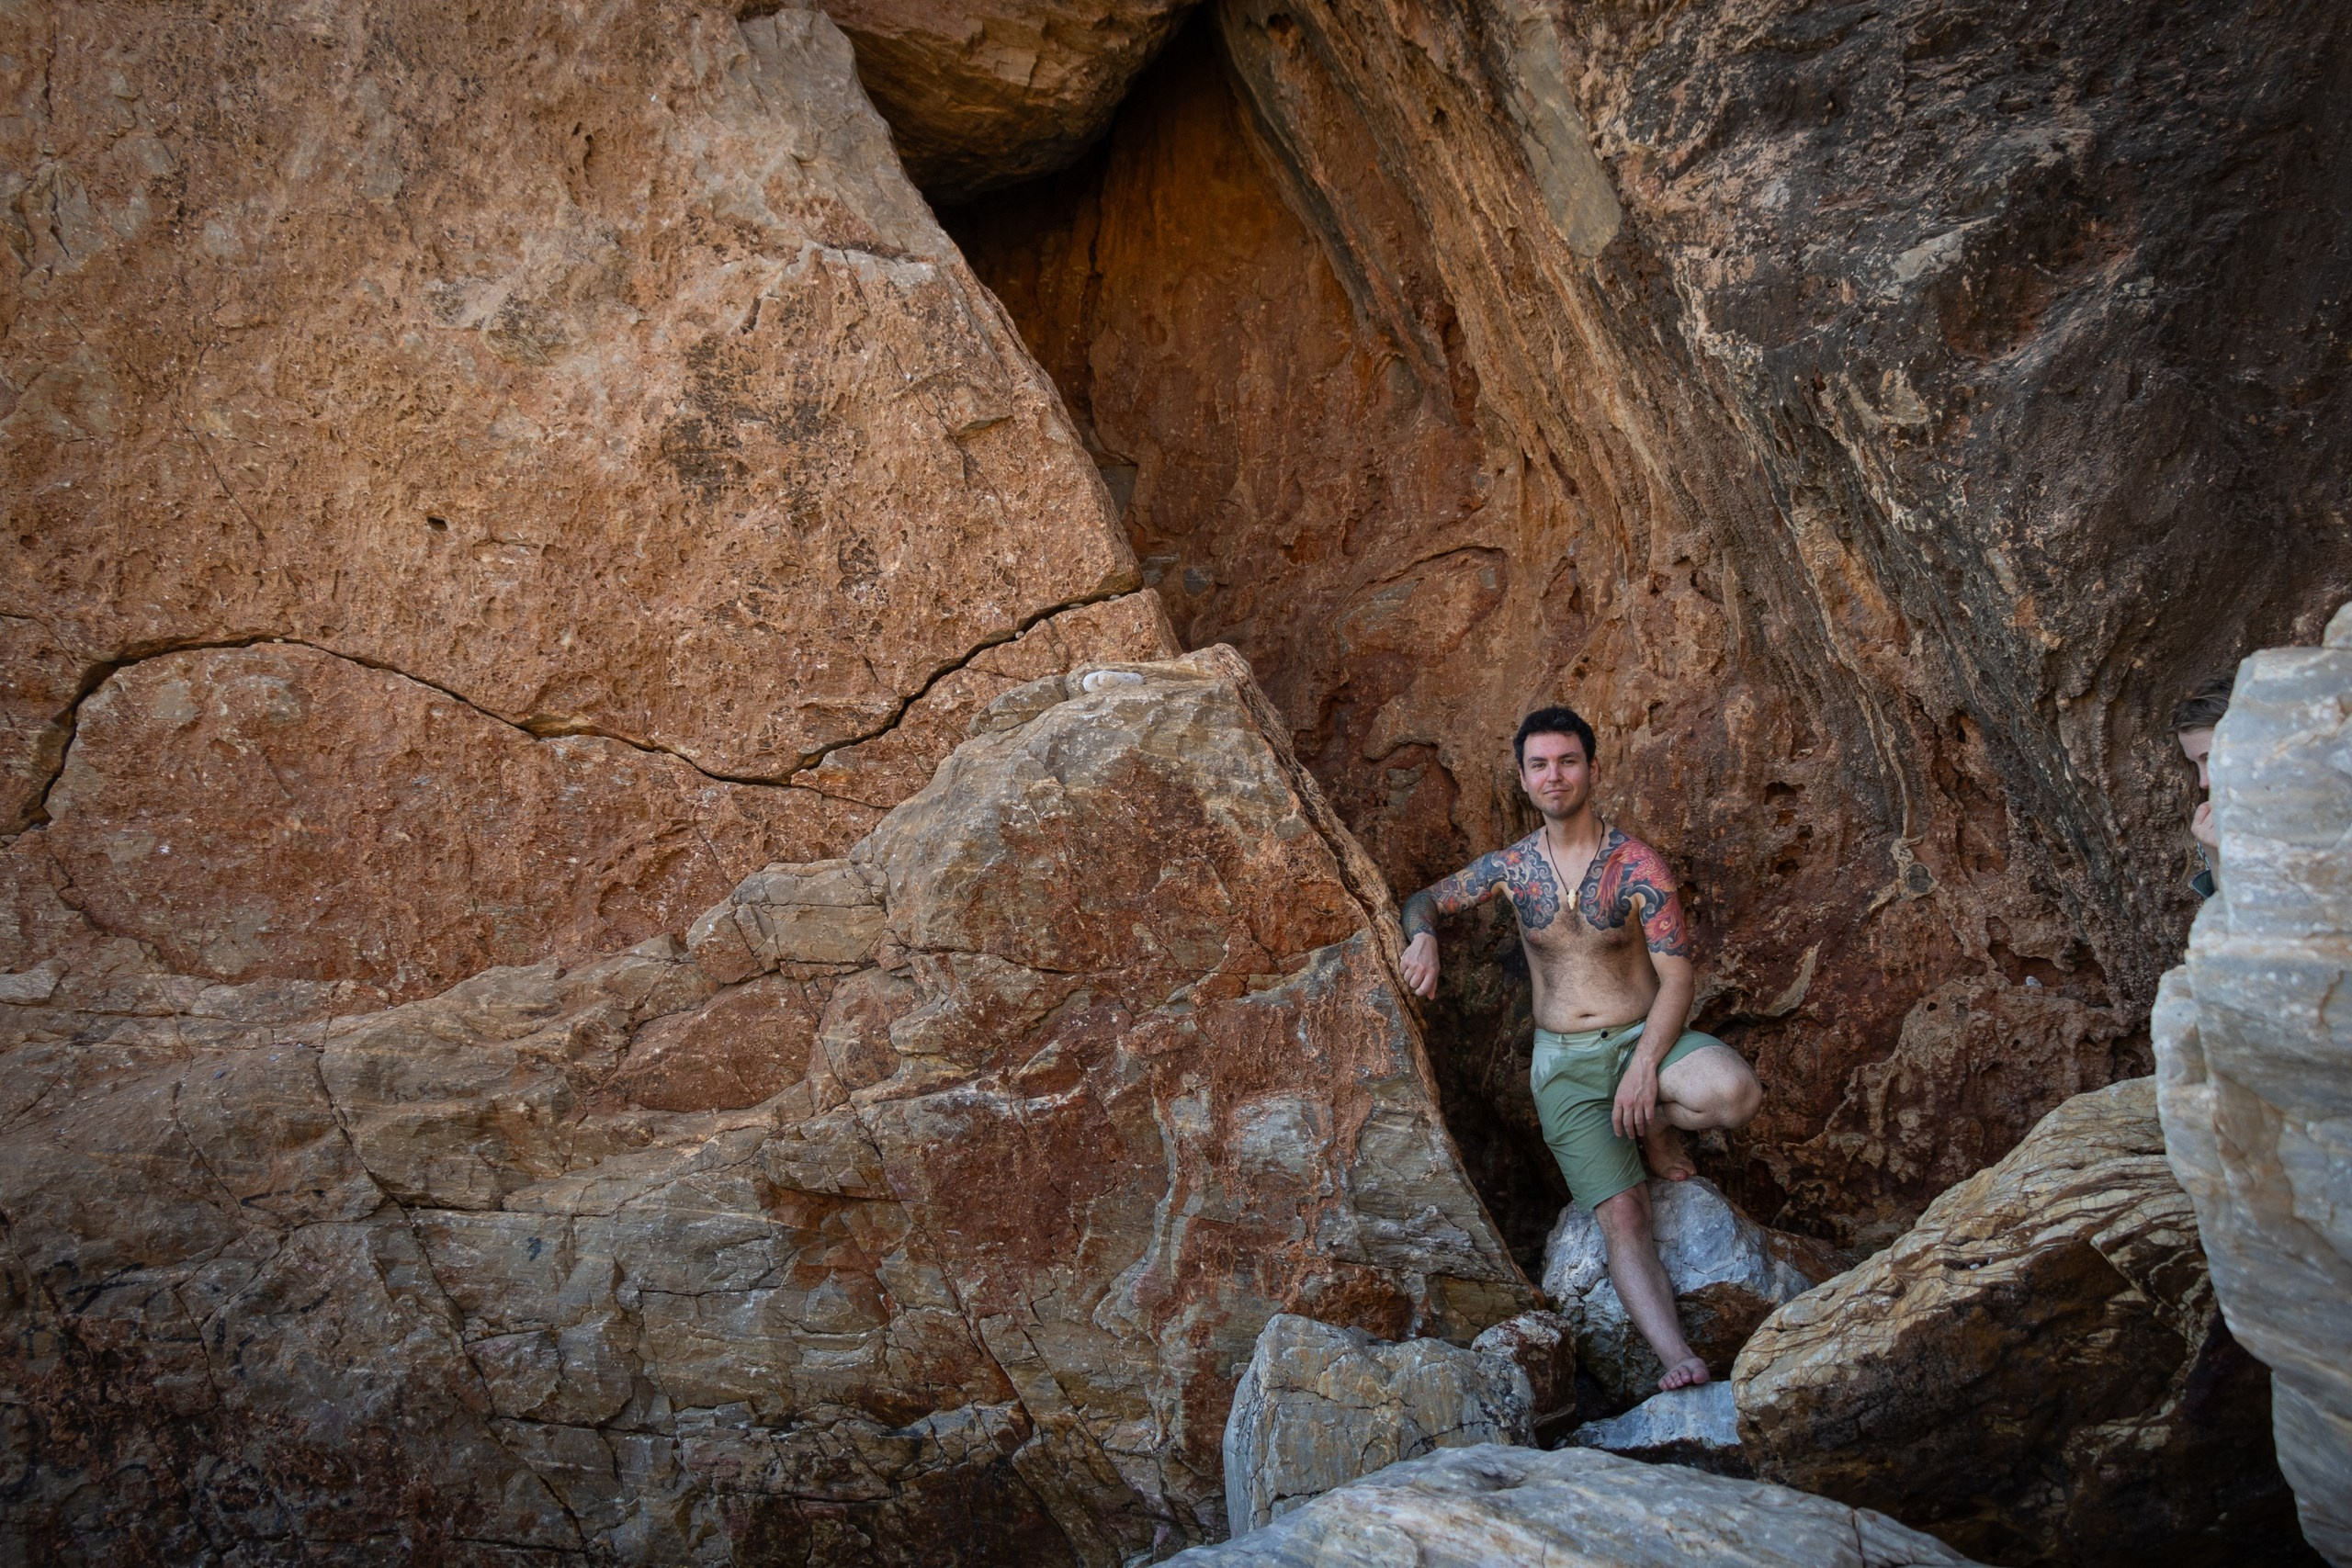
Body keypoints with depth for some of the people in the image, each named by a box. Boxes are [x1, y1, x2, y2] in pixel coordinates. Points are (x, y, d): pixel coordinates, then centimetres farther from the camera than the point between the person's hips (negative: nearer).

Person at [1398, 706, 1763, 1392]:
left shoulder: (1637, 866, -8)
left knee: (1735, 1093, -32)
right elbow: (1423, 899, 16)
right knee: (1621, 1213, -16)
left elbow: (1677, 980, -9)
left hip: (1643, 1037, -1)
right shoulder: (1508, 868, 2)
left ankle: (1656, 1125, 0)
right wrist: (1423, 938, -9)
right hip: (1563, 1061, 1)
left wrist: (1646, 1065, -22)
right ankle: (1677, 1358, -21)